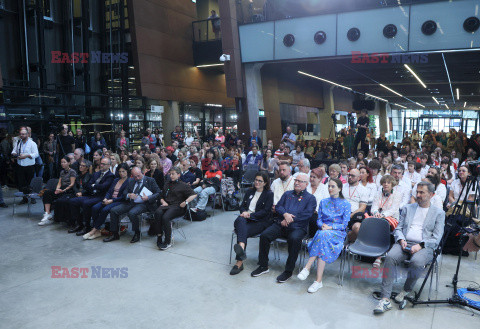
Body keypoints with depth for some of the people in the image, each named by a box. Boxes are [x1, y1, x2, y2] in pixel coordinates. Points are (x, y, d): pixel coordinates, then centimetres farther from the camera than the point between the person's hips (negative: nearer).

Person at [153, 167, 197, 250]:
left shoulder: (183, 185, 11)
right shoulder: (167, 184, 29)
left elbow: (194, 195, 1)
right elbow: (161, 197, 30)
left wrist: (186, 202, -12)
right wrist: (163, 201, 7)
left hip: (177, 207, -4)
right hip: (166, 205, 4)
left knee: (165, 217, -34)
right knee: (158, 213, -33)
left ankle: (168, 242, -26)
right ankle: (159, 237, -32)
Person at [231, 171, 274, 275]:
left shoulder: (269, 194, 8)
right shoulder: (250, 191, 25)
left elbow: (265, 211, -4)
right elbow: (242, 206, 20)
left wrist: (250, 215, -15)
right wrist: (244, 212, -5)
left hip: (260, 221, -4)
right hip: (246, 219, 4)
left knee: (242, 231, -34)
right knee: (240, 220, -36)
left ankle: (239, 262, -46)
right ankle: (241, 248, -59)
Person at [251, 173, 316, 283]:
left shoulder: (310, 198, 10)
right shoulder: (287, 194, 23)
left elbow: (307, 214, -5)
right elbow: (278, 206, 13)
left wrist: (290, 219, -11)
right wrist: (285, 214, -10)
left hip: (297, 227, -4)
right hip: (280, 224, 4)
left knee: (294, 239, -36)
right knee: (264, 235, -20)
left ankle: (288, 271, -20)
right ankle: (263, 266, -3)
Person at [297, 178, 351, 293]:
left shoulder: (346, 204, 5)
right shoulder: (323, 202, 16)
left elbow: (344, 225, -1)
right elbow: (318, 220, 13)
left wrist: (330, 227, -15)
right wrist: (323, 225, -10)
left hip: (338, 233, -3)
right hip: (323, 231, 3)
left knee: (323, 235, -36)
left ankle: (307, 268, -36)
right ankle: (318, 281, -37)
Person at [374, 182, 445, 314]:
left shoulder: (439, 213, 13)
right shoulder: (407, 208, 21)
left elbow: (436, 238, 4)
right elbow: (398, 229, 17)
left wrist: (420, 246, -12)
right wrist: (401, 240, -5)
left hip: (424, 247, -2)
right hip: (404, 243, 2)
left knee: (417, 262, -36)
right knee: (390, 257, -29)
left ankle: (406, 291, -8)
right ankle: (385, 299, -29)